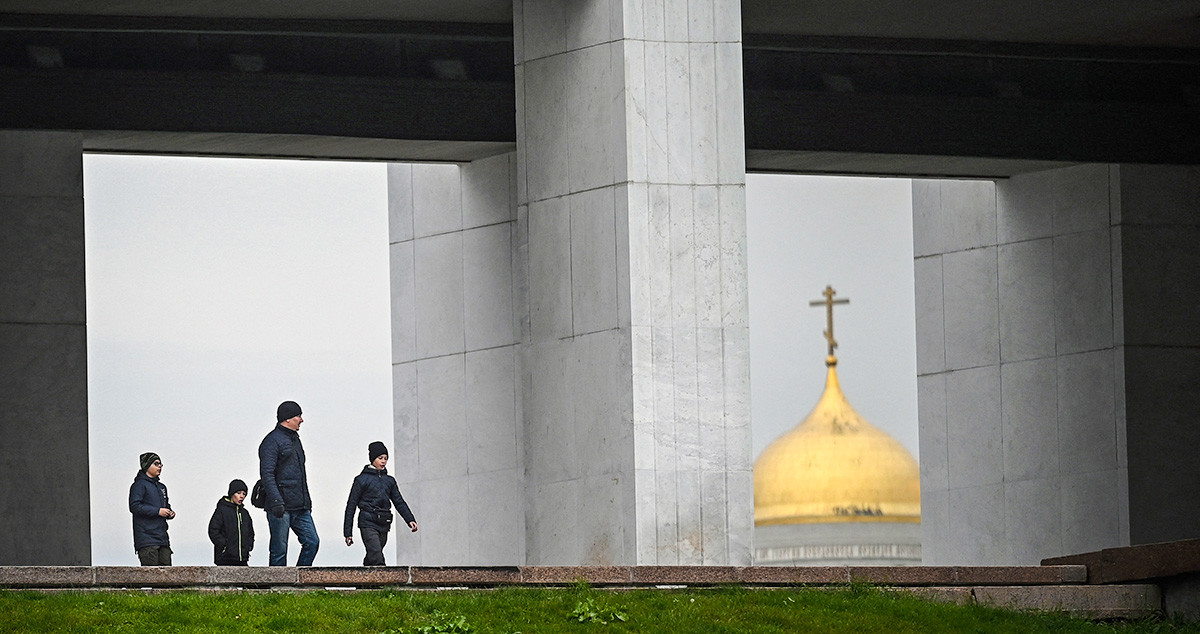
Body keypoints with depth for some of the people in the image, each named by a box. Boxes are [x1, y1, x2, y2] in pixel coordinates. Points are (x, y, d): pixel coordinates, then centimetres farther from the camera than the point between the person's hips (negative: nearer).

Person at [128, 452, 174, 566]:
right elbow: (135, 506, -16)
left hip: (162, 538, 8)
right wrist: (158, 511, -17)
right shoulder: (140, 485, -4)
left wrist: (170, 513, 9)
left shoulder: (161, 487, 22)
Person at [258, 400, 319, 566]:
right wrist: (276, 501, -27)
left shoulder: (294, 440, 21)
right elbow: (267, 474, -17)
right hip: (281, 508, -8)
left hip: (301, 507, 8)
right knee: (279, 550, -5)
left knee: (312, 542, -2)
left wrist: (307, 501, 27)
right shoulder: (272, 441, -7)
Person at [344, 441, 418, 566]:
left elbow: (399, 502, 17)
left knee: (371, 560, 8)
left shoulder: (389, 480, 15)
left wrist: (410, 520, 0)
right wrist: (347, 532, 0)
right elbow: (351, 505, 2)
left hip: (383, 525, 5)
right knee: (377, 559, -20)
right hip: (368, 524, -5)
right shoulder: (362, 479, 0)